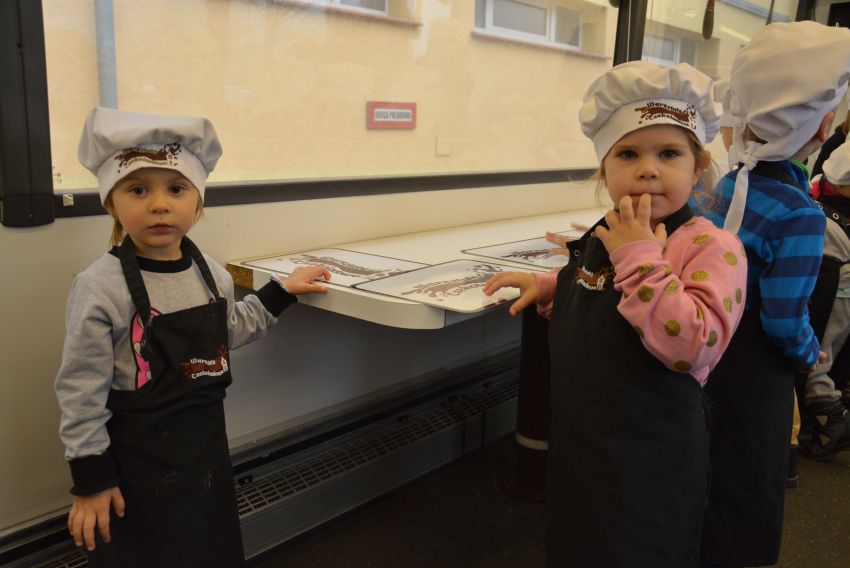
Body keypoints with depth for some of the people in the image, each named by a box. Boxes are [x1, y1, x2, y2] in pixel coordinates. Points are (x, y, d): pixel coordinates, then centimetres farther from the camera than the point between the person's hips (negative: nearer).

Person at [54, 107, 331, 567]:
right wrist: (90, 480, -12)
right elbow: (81, 391, -16)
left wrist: (280, 293, 14)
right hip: (136, 455, -5)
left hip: (206, 440, 6)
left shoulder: (211, 275, -3)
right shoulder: (100, 288, -21)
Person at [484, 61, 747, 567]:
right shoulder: (604, 239, 3)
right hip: (580, 444, 7)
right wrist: (545, 287, 5)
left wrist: (639, 257, -30)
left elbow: (693, 349, -33)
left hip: (648, 461, -7)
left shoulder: (711, 246, -20)